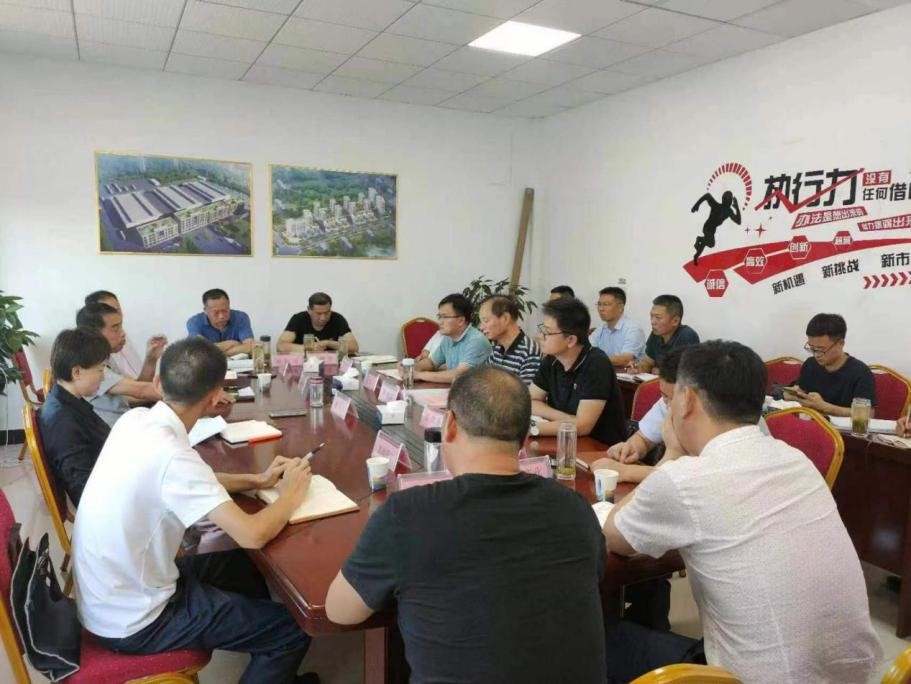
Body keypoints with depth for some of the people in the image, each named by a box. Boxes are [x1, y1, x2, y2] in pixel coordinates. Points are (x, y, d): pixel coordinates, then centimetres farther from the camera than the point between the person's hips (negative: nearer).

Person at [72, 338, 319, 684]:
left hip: (108, 594, 9)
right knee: (293, 629, -3)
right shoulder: (170, 454, -32)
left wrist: (257, 480, 5)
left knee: (246, 565, 23)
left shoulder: (136, 419, -6)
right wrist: (292, 493, -13)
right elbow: (252, 535, -32)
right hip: (132, 621, -8)